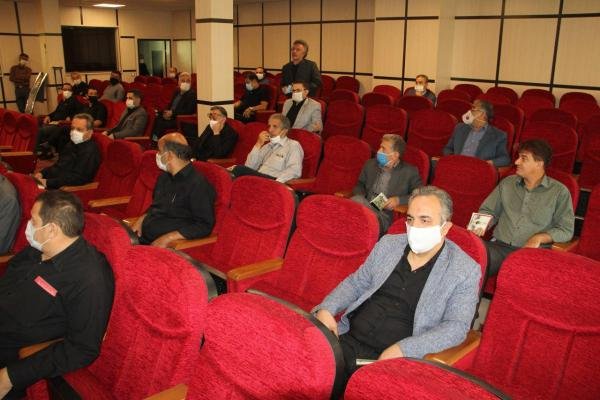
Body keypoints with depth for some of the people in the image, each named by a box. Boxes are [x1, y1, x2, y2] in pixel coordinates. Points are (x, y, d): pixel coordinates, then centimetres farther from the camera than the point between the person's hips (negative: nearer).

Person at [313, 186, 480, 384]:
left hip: (394, 357, -3)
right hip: (348, 339, 4)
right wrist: (326, 309, 2)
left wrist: (403, 349, -19)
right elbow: (355, 283, 20)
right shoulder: (388, 244, 13)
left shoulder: (465, 271, -1)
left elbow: (456, 327, -7)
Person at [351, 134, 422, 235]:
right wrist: (360, 199, 4)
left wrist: (399, 200, -10)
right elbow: (360, 185, 28)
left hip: (385, 214, -4)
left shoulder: (410, 172, 7)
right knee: (357, 200, -33)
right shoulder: (370, 164, 20)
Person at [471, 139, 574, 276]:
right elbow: (488, 210, 23)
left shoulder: (559, 192, 6)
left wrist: (539, 238, -12)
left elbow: (566, 230, 4)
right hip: (499, 246, 3)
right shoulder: (507, 183, 17)